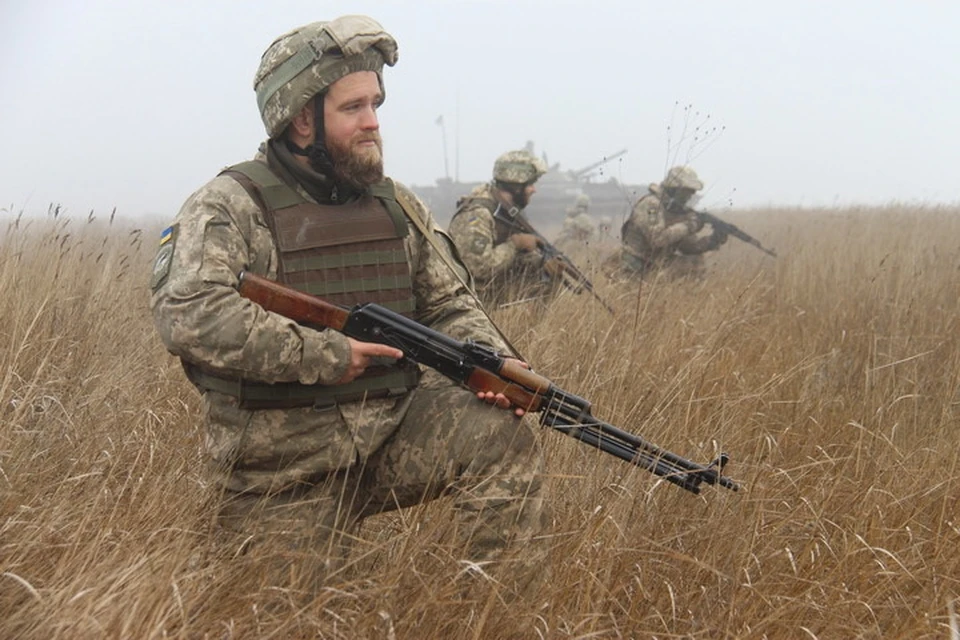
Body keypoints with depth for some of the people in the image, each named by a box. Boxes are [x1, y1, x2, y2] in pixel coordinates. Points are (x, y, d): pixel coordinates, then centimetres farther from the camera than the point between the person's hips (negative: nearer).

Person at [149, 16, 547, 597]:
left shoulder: (396, 205, 9)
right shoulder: (232, 206, -10)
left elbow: (449, 303, 13)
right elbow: (187, 312, -24)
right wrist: (325, 356, -25)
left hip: (393, 425, 4)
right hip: (285, 471, -4)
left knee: (504, 439, -19)